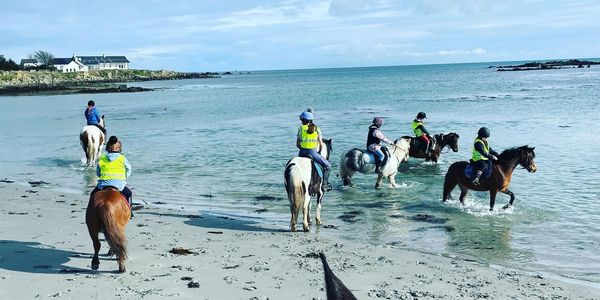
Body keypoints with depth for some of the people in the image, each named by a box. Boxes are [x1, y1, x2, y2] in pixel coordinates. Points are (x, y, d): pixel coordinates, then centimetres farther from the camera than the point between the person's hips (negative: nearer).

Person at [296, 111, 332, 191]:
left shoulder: (301, 128, 2)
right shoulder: (317, 129, 2)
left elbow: (297, 145, 3)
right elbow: (321, 144, 2)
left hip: (302, 152, 2)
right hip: (313, 152, -2)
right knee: (327, 166, 13)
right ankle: (324, 184, 3)